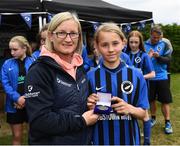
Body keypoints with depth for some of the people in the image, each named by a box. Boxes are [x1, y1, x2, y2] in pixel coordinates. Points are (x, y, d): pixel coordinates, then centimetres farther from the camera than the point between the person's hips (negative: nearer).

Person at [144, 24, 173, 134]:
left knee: (165, 100, 2)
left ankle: (168, 122, 12)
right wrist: (148, 57, -19)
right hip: (149, 77, 1)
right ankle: (153, 118, 31)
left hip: (162, 77, -1)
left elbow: (168, 59, -7)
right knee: (152, 100, 13)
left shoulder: (164, 44, -2)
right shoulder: (145, 45, 0)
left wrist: (158, 56, -24)